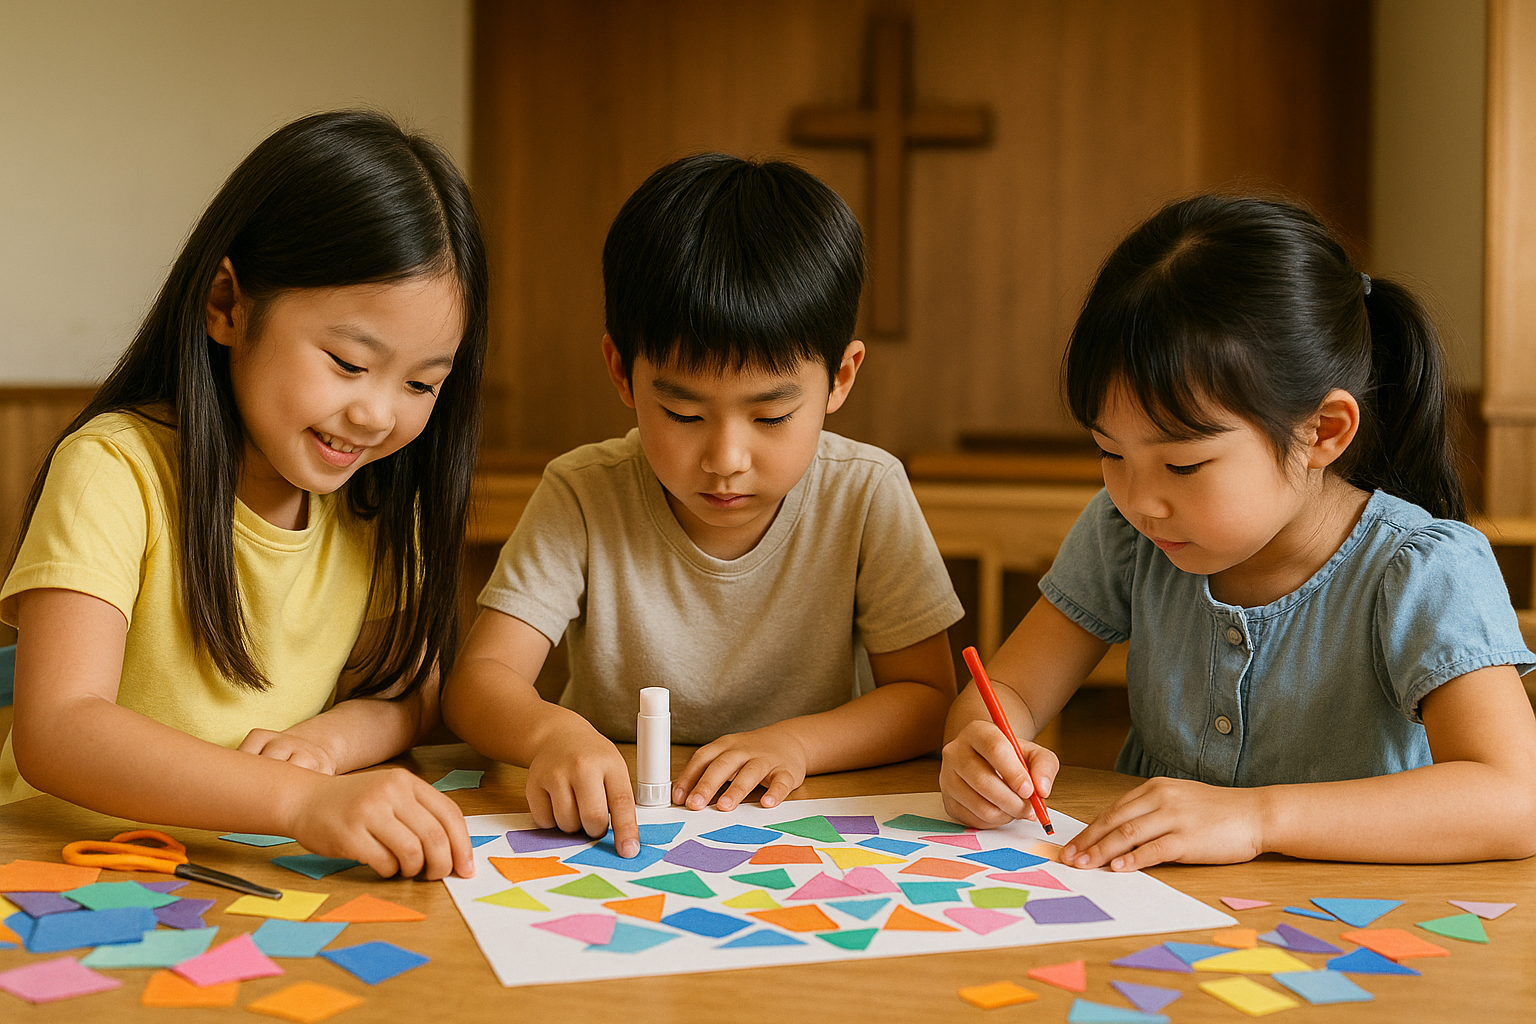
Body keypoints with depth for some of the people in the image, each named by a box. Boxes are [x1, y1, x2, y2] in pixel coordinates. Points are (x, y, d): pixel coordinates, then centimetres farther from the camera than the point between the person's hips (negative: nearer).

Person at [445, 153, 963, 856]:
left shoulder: (865, 494, -11)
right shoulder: (583, 498, -11)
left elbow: (928, 697, -6)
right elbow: (477, 681, -16)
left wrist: (796, 741, -24)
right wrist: (551, 732, -38)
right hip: (613, 833, 0)